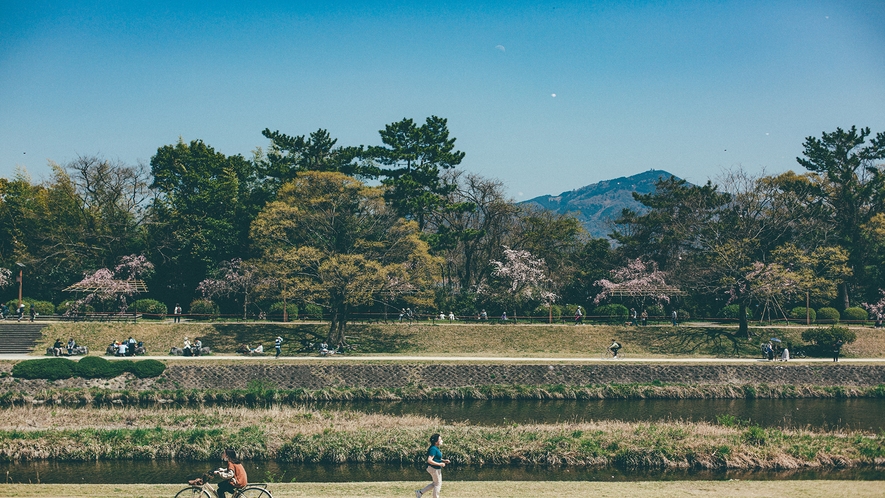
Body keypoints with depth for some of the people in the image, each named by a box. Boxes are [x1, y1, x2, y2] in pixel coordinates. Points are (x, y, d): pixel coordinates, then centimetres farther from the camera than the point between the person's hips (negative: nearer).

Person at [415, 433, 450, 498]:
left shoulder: (436, 448, 10)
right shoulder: (433, 449, -22)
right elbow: (429, 460, -28)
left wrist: (444, 460, 9)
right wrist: (439, 464, -24)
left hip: (437, 468, 10)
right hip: (434, 468, -10)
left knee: (435, 483, 19)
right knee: (438, 484, 3)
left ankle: (420, 492, 22)